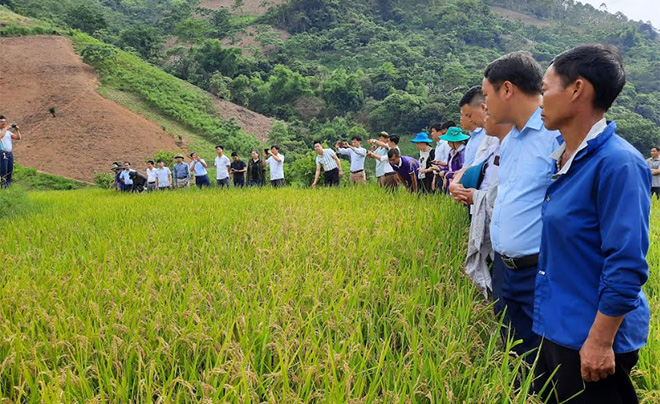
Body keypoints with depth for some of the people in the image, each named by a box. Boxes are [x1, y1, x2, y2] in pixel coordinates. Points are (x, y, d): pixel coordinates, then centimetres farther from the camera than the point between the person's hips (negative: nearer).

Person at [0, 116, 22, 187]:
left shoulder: (8, 132, 15)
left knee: (10, 170, 9)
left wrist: (17, 130, -5)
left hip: (10, 153, 6)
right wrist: (6, 128, -25)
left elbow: (18, 138, 9)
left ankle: (8, 182, 19)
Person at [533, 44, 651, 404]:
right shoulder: (564, 159, 5)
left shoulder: (617, 164, -21)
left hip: (591, 338, -8)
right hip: (555, 329, 8)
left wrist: (600, 342, -20)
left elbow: (627, 266, -22)